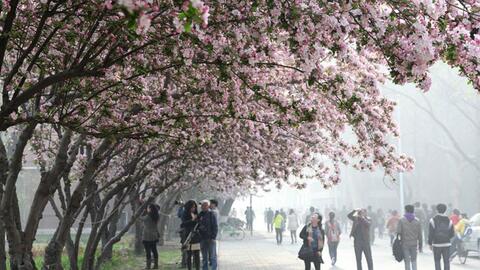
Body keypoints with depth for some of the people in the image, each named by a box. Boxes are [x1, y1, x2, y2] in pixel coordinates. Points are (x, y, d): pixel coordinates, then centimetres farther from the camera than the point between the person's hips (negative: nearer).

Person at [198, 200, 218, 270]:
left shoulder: (211, 214, -4)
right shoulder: (200, 215, 11)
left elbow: (215, 227, -7)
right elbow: (198, 226, 18)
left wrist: (213, 237, -15)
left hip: (210, 238, -5)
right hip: (202, 238, 5)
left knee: (212, 256, -5)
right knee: (204, 257, 10)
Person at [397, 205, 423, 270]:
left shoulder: (402, 220, -5)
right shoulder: (417, 221, 1)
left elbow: (398, 232, -12)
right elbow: (420, 234, 2)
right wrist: (420, 245, 8)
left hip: (405, 243, -2)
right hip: (414, 244, 2)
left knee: (407, 261, 4)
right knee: (414, 260, 14)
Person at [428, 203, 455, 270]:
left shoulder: (433, 220, -7)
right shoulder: (449, 221, 0)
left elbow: (430, 234, -7)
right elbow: (452, 234, 2)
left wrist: (430, 243, 4)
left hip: (436, 244, -1)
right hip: (446, 244, 1)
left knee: (437, 261, 11)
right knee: (446, 262, 6)